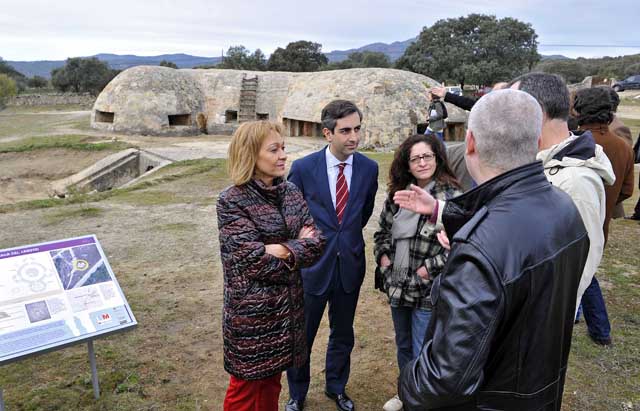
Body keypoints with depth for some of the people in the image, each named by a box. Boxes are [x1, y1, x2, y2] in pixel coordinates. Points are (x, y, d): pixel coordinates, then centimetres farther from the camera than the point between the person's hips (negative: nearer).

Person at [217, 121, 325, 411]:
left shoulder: (290, 191, 2)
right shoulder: (231, 201, -15)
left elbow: (316, 241, -4)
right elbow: (254, 260, -22)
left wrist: (284, 251, -18)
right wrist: (299, 245, -13)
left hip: (288, 305, 5)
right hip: (251, 309, -5)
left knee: (272, 380, 21)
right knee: (247, 386, 13)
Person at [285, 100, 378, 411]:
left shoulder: (369, 168, -5)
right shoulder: (303, 168, -13)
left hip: (350, 264, 3)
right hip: (313, 264, -2)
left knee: (343, 335, 19)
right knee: (301, 337, 12)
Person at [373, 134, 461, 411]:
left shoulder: (450, 197, -15)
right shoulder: (397, 194, 4)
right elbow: (382, 229, 17)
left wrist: (429, 268, -19)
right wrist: (383, 255, 2)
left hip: (428, 292, -6)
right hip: (397, 286, 6)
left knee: (421, 355, 5)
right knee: (403, 346, 24)